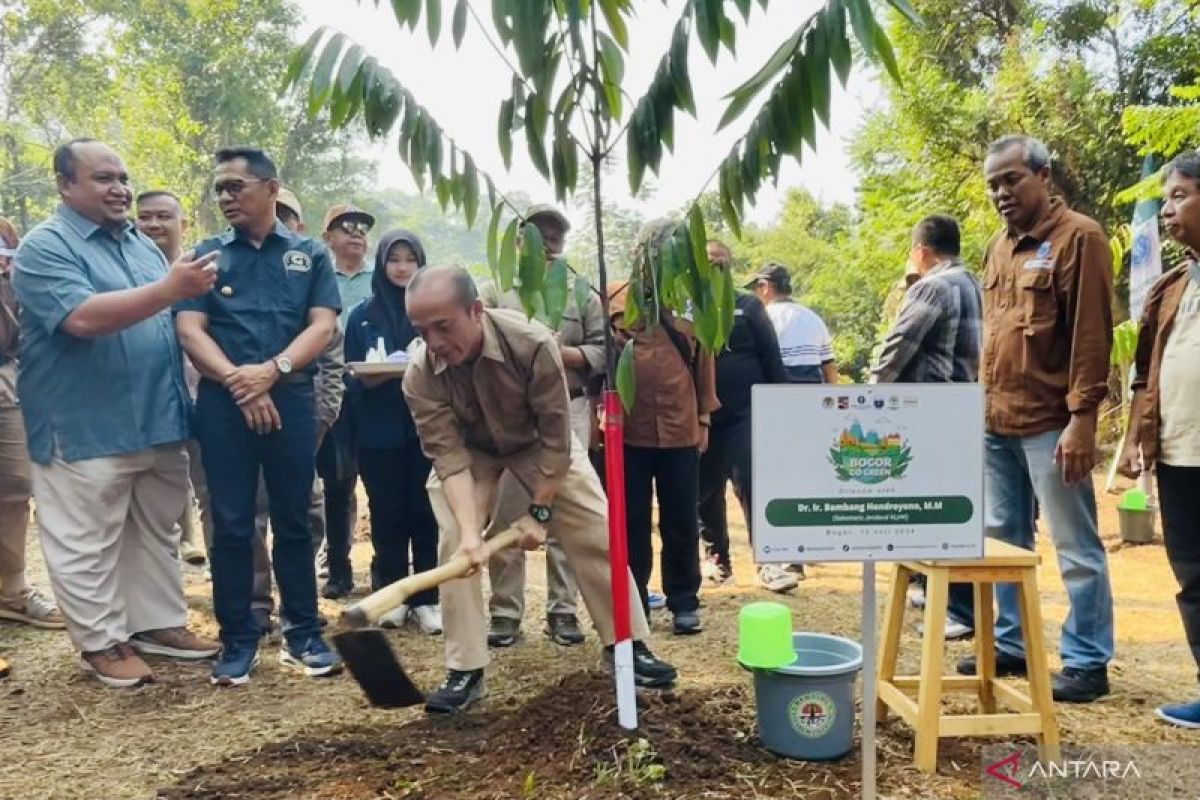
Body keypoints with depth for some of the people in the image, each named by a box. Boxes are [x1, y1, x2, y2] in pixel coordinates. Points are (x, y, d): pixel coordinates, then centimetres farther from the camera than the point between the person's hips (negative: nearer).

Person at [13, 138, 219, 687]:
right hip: (86, 430, -7)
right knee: (88, 545, 4)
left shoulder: (141, 244, 14)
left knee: (157, 533, 16)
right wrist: (170, 288, -29)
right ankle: (101, 642, 17)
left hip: (158, 421, 7)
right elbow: (83, 318, -25)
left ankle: (159, 622, 29)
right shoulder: (45, 247, -10)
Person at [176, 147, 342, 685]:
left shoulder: (310, 254, 10)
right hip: (223, 403, 0)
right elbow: (189, 330, 0)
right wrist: (237, 381, -15)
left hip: (291, 400, 0)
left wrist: (272, 370, -16)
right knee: (231, 525, 3)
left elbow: (323, 325, -1)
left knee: (293, 521, 6)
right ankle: (237, 639, 14)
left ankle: (303, 634, 16)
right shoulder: (206, 255, 10)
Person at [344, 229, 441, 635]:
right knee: (387, 515, 6)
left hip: (428, 428, -1)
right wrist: (369, 378, -15)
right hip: (380, 432, 1)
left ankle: (426, 599, 11)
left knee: (426, 513, 2)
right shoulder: (362, 315, 7)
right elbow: (351, 376, 6)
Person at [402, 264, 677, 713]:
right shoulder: (420, 375, -31)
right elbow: (448, 455, -29)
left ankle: (628, 646, 12)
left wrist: (540, 511, -23)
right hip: (469, 454, 1)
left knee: (597, 534, -4)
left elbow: (556, 437, -28)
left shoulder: (533, 344, -37)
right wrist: (469, 529, -41)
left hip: (539, 444, -1)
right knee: (455, 547, -14)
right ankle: (464, 671, -2)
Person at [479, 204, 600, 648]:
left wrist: (557, 352, -10)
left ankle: (563, 609, 14)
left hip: (567, 413, 1)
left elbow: (601, 351, 3)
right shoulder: (495, 290, 8)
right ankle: (505, 612, 12)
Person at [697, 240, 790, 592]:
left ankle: (769, 561, -4)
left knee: (752, 483, -9)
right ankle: (717, 556, 23)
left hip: (745, 412, -2)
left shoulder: (748, 306, 6)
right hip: (702, 416, 2)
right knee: (706, 490, 9)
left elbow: (771, 357, 4)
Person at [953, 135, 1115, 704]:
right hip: (997, 421, 8)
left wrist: (1083, 418, -17)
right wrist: (982, 402, 14)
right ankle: (1009, 645, 25)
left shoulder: (1078, 237, -7)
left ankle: (1088, 662, 13)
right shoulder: (999, 246, 15)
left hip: (1050, 423, -7)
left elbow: (1092, 334, -12)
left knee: (1076, 548, 3)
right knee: (1003, 540, 13)